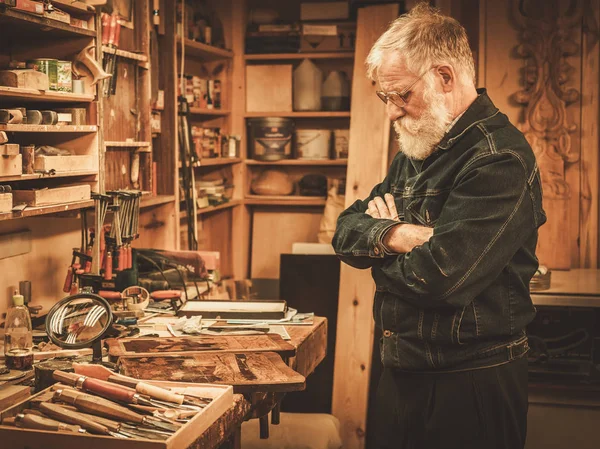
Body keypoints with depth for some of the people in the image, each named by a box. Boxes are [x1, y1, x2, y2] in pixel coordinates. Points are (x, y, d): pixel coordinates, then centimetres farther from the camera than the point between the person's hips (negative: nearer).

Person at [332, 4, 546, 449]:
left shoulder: (499, 161, -21)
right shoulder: (416, 152, 10)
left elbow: (438, 278, -28)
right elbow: (346, 231, 6)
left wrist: (381, 242, -7)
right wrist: (396, 235, -17)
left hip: (470, 386, -8)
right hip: (403, 372, 8)